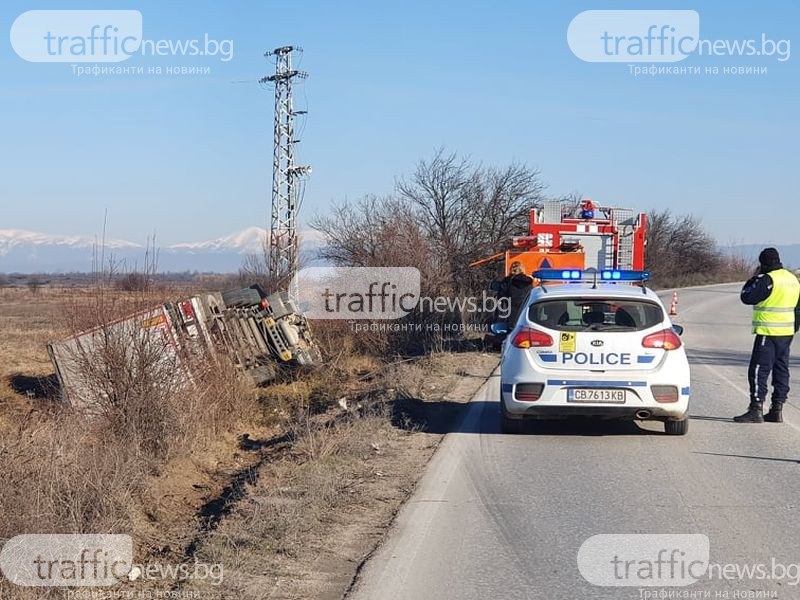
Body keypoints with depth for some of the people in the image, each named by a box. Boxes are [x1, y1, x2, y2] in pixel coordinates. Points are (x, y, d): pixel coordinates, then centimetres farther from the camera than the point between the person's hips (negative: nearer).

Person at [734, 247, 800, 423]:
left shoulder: (767, 280, -16)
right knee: (781, 370, 12)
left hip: (768, 333, -9)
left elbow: (746, 297, -12)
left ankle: (756, 410, -12)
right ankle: (777, 410, 15)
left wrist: (754, 278, -1)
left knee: (759, 370, -7)